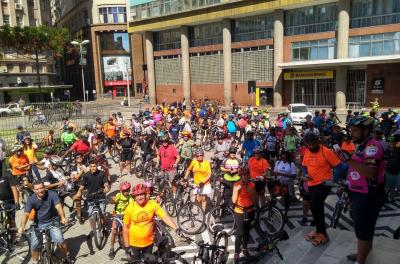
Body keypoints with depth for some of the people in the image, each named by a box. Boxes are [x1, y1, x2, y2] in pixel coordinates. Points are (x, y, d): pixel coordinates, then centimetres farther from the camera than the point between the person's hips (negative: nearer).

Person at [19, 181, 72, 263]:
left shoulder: (52, 194, -17)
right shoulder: (31, 199, -12)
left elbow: (58, 206, -29)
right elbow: (26, 214, -20)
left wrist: (63, 217, -47)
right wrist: (22, 226, -39)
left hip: (53, 222, -2)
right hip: (38, 224, 2)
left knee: (60, 241, -17)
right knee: (34, 246, -4)